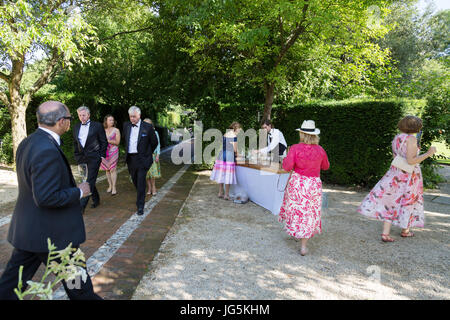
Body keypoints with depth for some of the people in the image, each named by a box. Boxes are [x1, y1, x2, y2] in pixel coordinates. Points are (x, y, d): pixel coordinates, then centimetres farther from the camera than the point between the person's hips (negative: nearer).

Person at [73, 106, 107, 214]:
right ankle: (96, 200, 27)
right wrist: (76, 156, 13)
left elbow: (104, 142, 0)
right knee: (89, 180, 10)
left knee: (90, 181, -8)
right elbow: (75, 143, 19)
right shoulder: (76, 127, 12)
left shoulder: (97, 125, -2)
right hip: (82, 158, 5)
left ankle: (82, 206, -7)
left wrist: (102, 155, -4)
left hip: (94, 157, -5)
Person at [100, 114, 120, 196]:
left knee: (113, 169, -7)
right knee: (107, 169, 5)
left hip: (113, 151, -3)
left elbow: (117, 142, -3)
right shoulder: (103, 130, 10)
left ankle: (114, 188, -5)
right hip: (105, 151, 3)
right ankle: (110, 186, 15)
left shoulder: (116, 130, 2)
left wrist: (108, 140, -13)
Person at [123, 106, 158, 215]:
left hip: (142, 159, -5)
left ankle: (140, 206, -1)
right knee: (135, 181, 16)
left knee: (141, 182, -8)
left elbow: (154, 142, 1)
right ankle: (141, 197, 42)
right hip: (130, 158, 5)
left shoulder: (147, 127, -9)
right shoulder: (126, 125, 5)